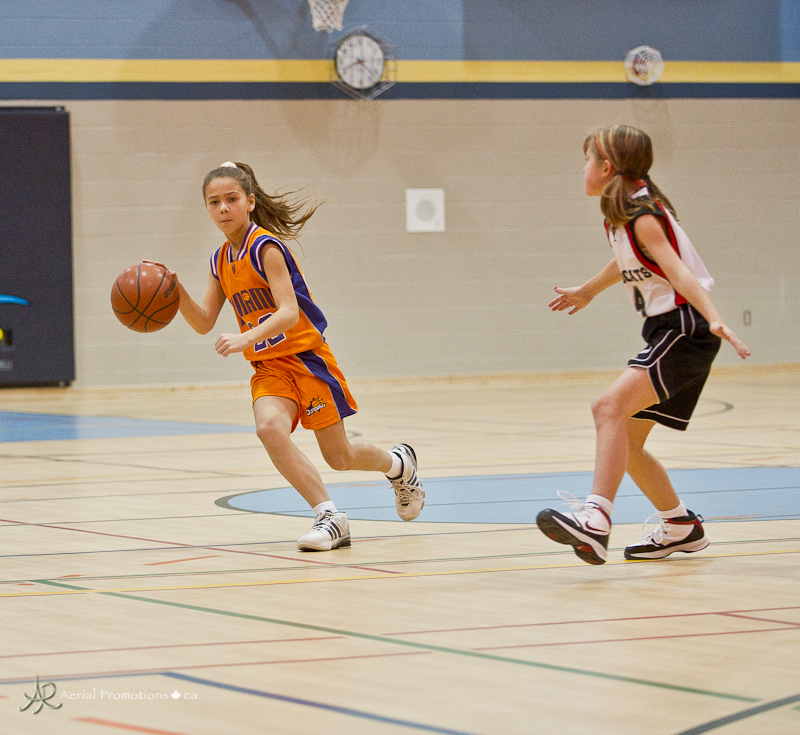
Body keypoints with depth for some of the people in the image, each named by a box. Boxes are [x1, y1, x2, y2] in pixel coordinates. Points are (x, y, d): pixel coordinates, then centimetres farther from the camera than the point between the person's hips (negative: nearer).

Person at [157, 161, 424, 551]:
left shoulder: (265, 247, -17)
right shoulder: (220, 262, 6)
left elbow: (289, 313, -25)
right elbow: (203, 322, 5)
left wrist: (245, 339, -40)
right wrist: (176, 290, -12)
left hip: (305, 356, -6)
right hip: (268, 368, 6)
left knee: (338, 456, 2)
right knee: (269, 428, -25)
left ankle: (398, 464, 36)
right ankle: (329, 517, -18)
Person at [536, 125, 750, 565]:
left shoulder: (643, 216, -14)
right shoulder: (622, 214, 13)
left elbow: (678, 271, -27)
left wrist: (714, 320, -41)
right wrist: (587, 291, 50)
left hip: (684, 331, -10)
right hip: (664, 332, 10)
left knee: (610, 406, -28)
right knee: (623, 440, 13)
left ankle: (595, 521, -42)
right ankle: (680, 527, 29)